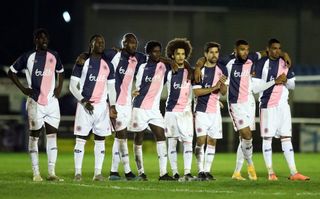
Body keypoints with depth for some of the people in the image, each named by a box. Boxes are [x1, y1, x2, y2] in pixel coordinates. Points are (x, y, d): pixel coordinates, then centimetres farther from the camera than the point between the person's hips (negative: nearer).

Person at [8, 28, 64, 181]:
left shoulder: (54, 56, 9)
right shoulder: (28, 57, -2)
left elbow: (60, 72, 27)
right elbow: (11, 72, 5)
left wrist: (59, 87, 11)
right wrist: (23, 89, -3)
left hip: (52, 101, 4)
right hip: (35, 102, -4)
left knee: (52, 136, 0)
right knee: (34, 136, 0)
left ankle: (51, 173, 2)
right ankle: (36, 173, 2)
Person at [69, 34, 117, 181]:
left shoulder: (108, 65, 12)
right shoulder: (82, 62, -1)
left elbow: (111, 88, 15)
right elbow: (73, 86, -2)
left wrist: (112, 106, 3)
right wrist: (84, 101, -13)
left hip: (102, 106, 4)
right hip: (85, 106, -4)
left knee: (100, 140, 3)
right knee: (81, 139, -5)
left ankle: (98, 173, 6)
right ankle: (78, 173, -3)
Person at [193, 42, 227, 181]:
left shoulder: (222, 70, 8)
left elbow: (224, 92, 5)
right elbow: (196, 92, -10)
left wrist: (222, 84, -17)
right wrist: (213, 88, -20)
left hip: (215, 110, 4)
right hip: (202, 110, -4)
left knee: (212, 141, 4)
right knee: (201, 140, -10)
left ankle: (207, 171, 8)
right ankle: (200, 171, -6)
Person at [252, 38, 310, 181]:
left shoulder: (285, 64, 11)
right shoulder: (261, 64, -5)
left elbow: (293, 85, 16)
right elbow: (255, 87, -11)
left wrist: (286, 81, -6)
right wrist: (274, 81, -17)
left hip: (283, 105, 5)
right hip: (267, 105, -5)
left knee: (286, 138, 3)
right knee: (267, 138, -2)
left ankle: (293, 173, 1)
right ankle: (270, 173, 3)